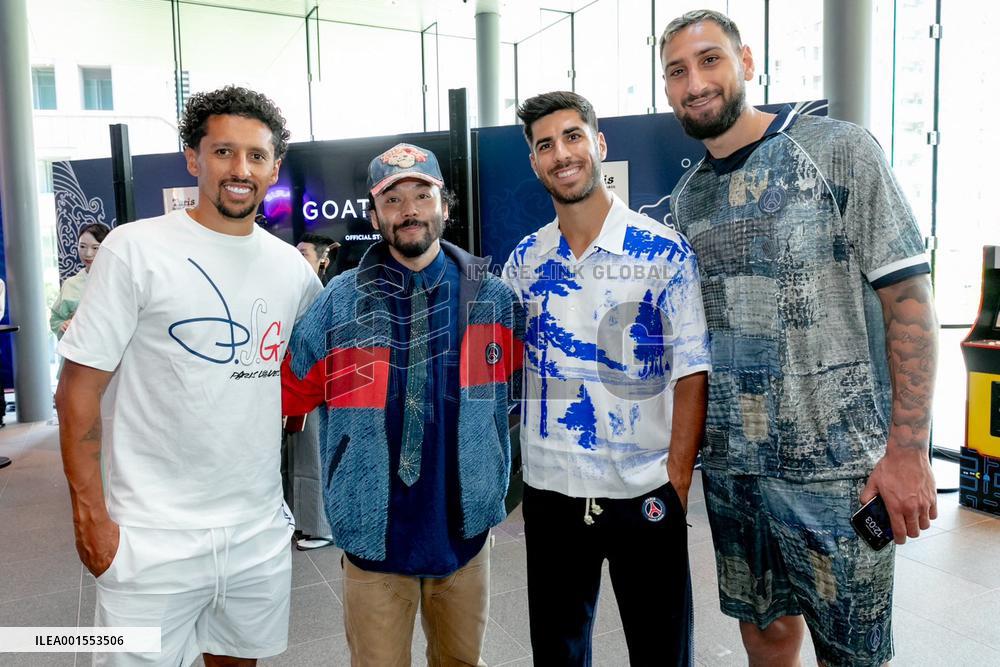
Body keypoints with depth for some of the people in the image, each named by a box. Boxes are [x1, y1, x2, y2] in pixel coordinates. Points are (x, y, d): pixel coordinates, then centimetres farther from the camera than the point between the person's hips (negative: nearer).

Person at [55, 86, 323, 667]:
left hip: (261, 531, 4)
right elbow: (80, 388, -9)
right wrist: (90, 517, -11)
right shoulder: (136, 248, -9)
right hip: (155, 538, -4)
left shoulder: (292, 267, 3)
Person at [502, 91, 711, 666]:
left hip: (645, 492, -3)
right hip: (549, 490, 3)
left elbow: (691, 375, -9)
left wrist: (677, 484, -12)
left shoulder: (667, 252, -8)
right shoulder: (525, 260, 4)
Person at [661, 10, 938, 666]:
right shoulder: (687, 197, 8)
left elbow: (908, 298, -9)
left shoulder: (840, 149, -6)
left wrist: (907, 452, -14)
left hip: (836, 464, -4)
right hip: (730, 464, 5)